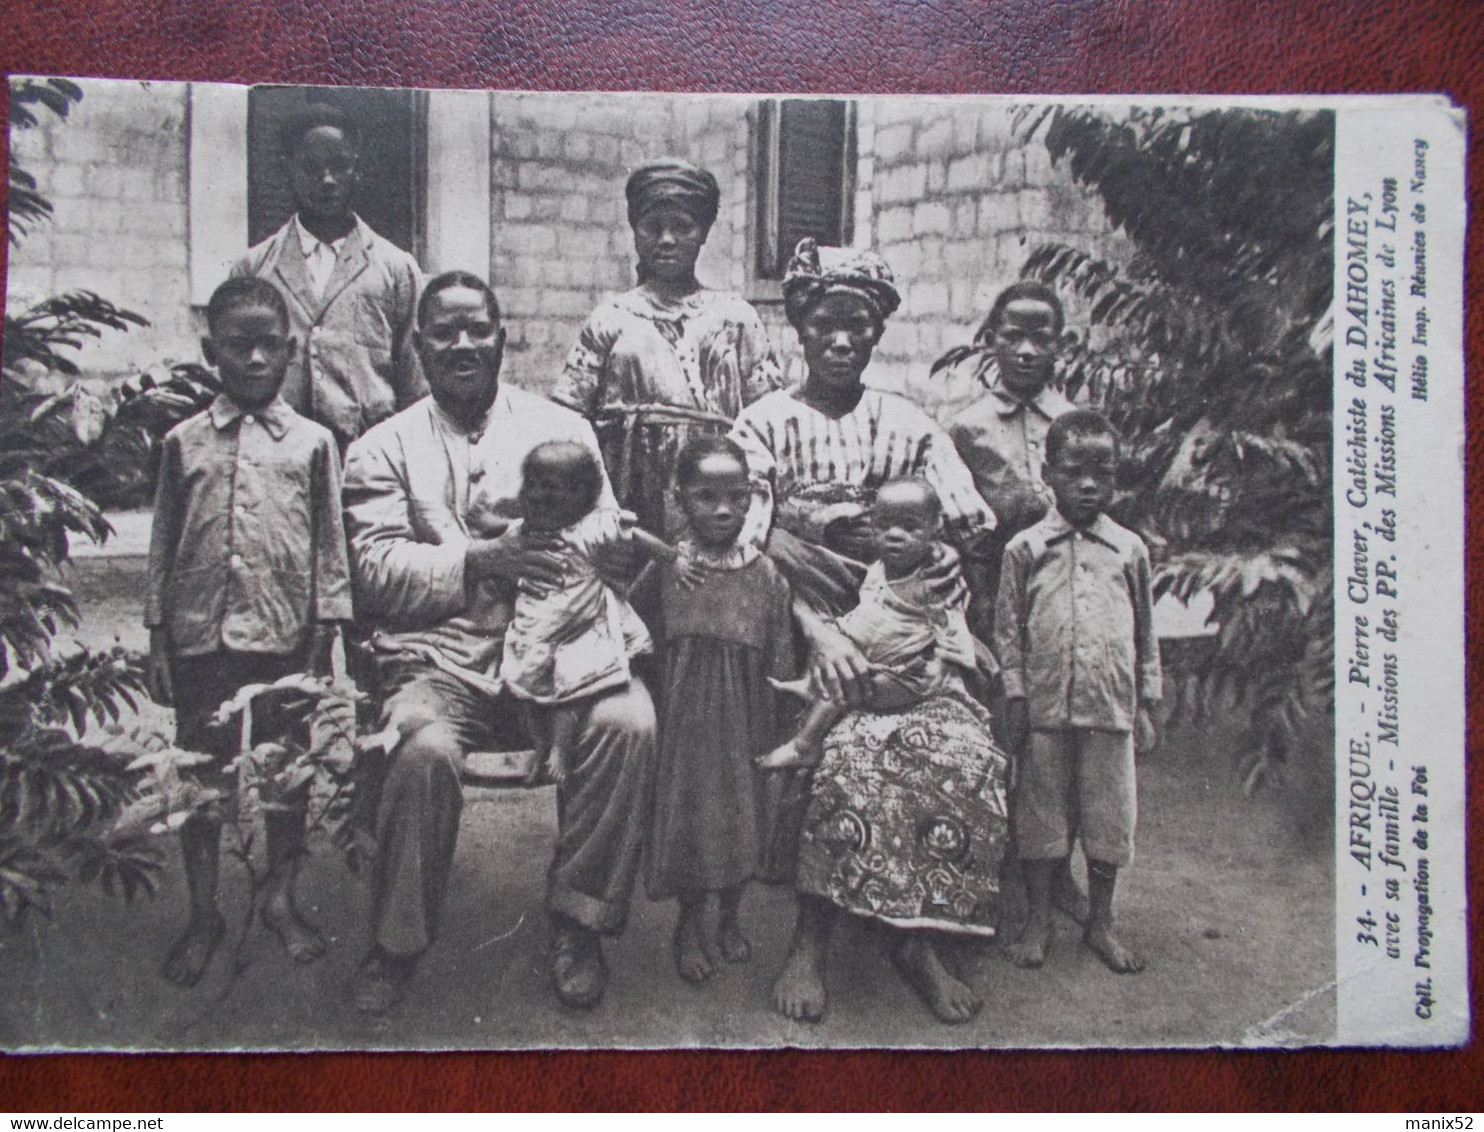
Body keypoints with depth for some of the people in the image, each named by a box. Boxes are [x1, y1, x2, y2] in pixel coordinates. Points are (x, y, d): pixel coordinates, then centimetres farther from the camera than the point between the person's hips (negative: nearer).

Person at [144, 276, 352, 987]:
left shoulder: (312, 443, 2)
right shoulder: (184, 443, 5)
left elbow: (329, 549, 3)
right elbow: (163, 547, 8)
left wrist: (322, 642, -1)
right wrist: (157, 642, 5)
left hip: (285, 641, -1)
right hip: (199, 640, 1)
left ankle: (280, 900, 28)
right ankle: (203, 914, 23)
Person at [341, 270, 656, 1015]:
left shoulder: (561, 427, 16)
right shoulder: (384, 448, 11)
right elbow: (376, 568, -3)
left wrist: (613, 548, -14)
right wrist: (480, 560, -18)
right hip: (440, 654, -1)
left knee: (628, 723, -27)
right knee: (424, 749, -32)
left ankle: (578, 920, -7)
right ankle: (397, 942, -7)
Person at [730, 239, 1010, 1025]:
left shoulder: (910, 426, 15)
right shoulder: (765, 424, 6)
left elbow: (969, 530, 9)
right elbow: (750, 550, -7)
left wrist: (951, 566, -13)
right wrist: (815, 629, -21)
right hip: (801, 634, -2)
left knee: (967, 751, -24)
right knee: (850, 749, -31)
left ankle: (918, 938, -9)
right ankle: (810, 943, -14)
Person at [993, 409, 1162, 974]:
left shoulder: (1129, 549, 7)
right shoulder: (1026, 548, 2)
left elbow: (1145, 632, 12)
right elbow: (1007, 627, 3)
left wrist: (1146, 703, 10)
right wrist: (1015, 698, -2)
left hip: (1111, 707, 1)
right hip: (1045, 707, -1)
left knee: (1109, 815, 9)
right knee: (1041, 813, 8)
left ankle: (1100, 923, 25)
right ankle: (1038, 920, 23)